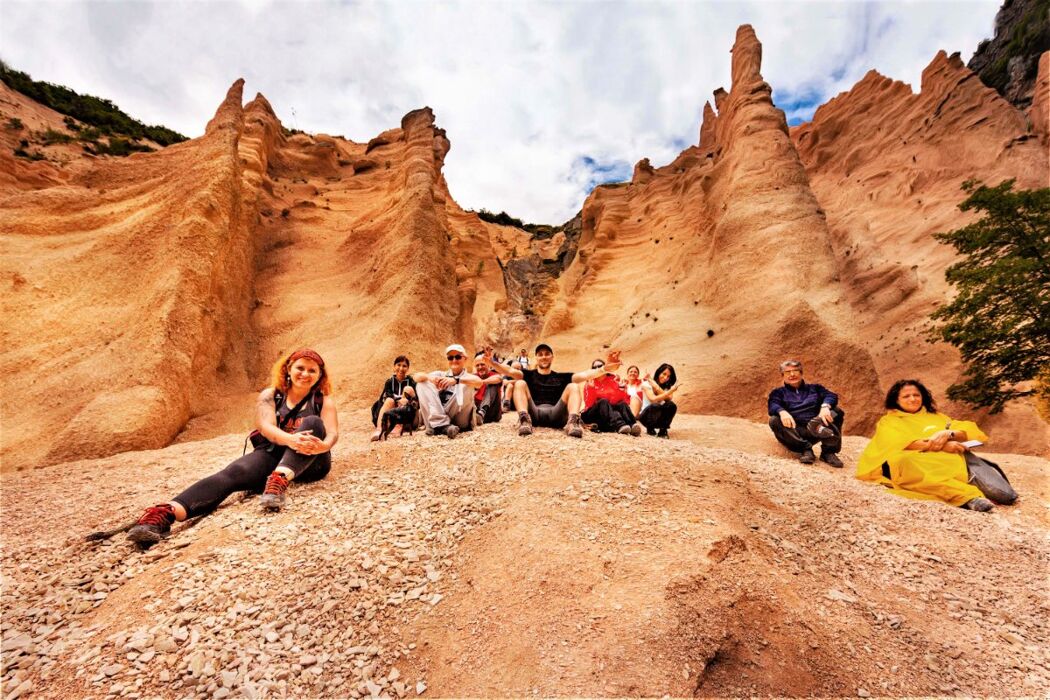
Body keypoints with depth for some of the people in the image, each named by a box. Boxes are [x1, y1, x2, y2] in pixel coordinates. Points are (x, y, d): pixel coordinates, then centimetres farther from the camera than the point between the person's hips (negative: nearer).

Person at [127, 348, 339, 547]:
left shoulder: (324, 401, 8)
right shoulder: (270, 395, 10)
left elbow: (332, 434, -8)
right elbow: (266, 427, -10)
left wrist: (321, 445, -35)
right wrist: (290, 440, -34)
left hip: (310, 462, -1)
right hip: (272, 454, 2)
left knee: (313, 423, -29)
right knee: (233, 472, -29)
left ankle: (278, 481, -48)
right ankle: (167, 513, -51)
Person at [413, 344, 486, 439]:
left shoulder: (468, 376, 6)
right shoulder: (442, 375, 17)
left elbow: (479, 382, -20)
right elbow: (416, 377, 3)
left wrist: (456, 380, -35)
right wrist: (429, 377, -20)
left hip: (458, 420, -3)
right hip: (438, 415, 3)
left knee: (467, 386, -23)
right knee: (421, 385, -8)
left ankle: (437, 427, -20)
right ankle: (441, 424, -24)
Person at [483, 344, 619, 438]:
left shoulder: (561, 377, 21)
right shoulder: (529, 374, 20)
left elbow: (585, 375, 6)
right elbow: (509, 371, 2)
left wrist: (605, 369, -12)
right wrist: (492, 362, -18)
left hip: (556, 415, 0)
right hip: (533, 413, 0)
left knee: (573, 386, -12)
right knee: (520, 383, -13)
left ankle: (573, 421, -39)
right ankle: (524, 419, -38)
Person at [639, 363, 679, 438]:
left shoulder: (668, 386, 5)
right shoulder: (647, 383, -9)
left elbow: (669, 399, -16)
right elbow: (653, 399, -25)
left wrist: (657, 387, -20)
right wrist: (671, 391, -29)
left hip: (659, 418, 3)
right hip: (646, 416, -3)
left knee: (672, 405, -27)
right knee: (655, 406, -36)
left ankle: (663, 431, -13)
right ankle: (650, 429, -10)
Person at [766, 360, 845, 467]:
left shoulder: (814, 388, 24)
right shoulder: (778, 392, 17)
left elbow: (831, 396, 3)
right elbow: (773, 405, -5)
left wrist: (825, 406, -21)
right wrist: (782, 412, -30)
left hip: (816, 428, 2)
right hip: (794, 432, -2)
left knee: (836, 412, -18)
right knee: (774, 421, -28)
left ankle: (829, 451, -25)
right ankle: (805, 449, -32)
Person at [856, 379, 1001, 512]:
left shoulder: (935, 417, 30)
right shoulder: (889, 422, 17)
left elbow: (970, 430, 13)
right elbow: (900, 443, -5)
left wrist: (948, 434, -9)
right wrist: (941, 445, -17)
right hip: (912, 464, -4)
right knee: (907, 462, -39)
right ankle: (968, 495, -50)